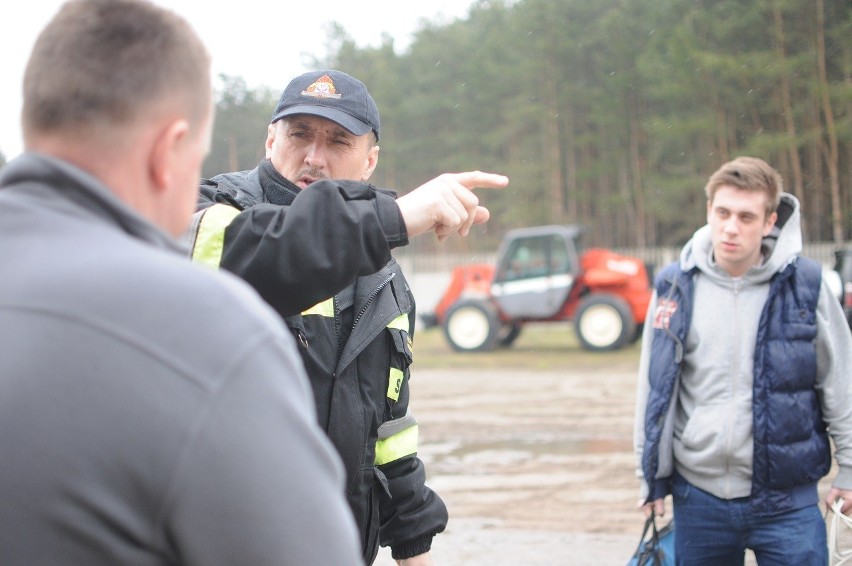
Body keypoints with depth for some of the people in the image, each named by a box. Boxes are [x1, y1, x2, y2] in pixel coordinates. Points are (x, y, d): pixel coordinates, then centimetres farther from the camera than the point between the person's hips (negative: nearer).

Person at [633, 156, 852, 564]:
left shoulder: (805, 284, -4)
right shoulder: (675, 286, 0)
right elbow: (654, 388, 7)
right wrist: (651, 477, 8)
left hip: (787, 499, -2)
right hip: (698, 496, 2)